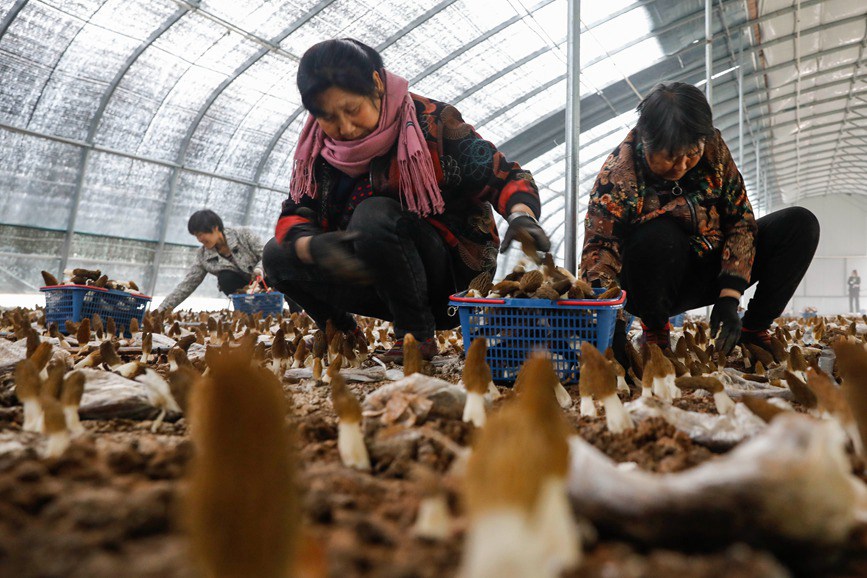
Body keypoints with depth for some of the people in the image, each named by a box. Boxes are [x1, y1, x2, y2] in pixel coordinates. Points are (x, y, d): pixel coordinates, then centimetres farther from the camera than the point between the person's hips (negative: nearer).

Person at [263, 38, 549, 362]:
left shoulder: (431, 122, -14)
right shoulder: (319, 147, -1)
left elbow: (506, 178, -14)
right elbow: (293, 216, -7)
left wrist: (522, 216, -37)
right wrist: (313, 246, -31)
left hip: (452, 274, -5)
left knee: (373, 214, -31)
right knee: (277, 255, -8)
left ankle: (417, 333, -16)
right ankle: (342, 330, 11)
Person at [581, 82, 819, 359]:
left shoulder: (714, 150, -10)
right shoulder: (618, 173, -23)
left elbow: (741, 220, -8)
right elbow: (600, 247, -28)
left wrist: (729, 298, -19)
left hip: (711, 270, 5)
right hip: (657, 282, -5)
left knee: (801, 223, -7)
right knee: (659, 235, -38)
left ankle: (754, 330, -1)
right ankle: (655, 330, -12)